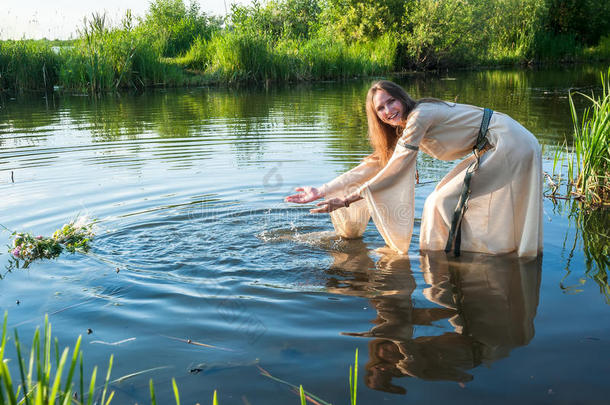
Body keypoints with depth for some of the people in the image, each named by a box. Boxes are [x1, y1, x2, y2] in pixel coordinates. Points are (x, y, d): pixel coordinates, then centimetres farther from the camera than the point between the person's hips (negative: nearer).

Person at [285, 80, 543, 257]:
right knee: (448, 199, 12)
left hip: (511, 145, -9)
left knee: (448, 201, -8)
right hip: (495, 149, 9)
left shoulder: (420, 116, -20)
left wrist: (346, 200, -17)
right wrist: (323, 191, 2)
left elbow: (392, 173, -20)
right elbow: (373, 164, 6)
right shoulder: (406, 128, 7)